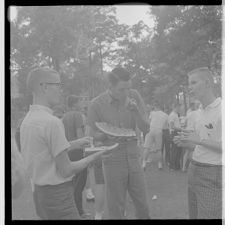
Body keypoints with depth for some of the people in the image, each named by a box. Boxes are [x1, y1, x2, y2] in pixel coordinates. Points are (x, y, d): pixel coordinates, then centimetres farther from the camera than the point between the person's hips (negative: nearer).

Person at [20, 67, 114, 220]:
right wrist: (95, 156, -7)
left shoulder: (27, 120, 5)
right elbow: (66, 171, -19)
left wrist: (74, 144, 14)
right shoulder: (52, 122, -22)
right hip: (57, 196, -9)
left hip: (39, 192, 9)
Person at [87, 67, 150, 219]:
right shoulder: (97, 104, -11)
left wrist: (136, 111, -21)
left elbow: (146, 129, -4)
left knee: (143, 206, 13)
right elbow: (93, 133, 2)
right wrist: (106, 135, -19)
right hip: (113, 161, -3)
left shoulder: (134, 96, -4)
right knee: (116, 209, 8)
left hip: (134, 158, 3)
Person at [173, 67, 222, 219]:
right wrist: (186, 144, 3)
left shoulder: (220, 108, -13)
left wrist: (200, 139, -22)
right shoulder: (202, 112, 14)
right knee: (195, 215, 15)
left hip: (213, 176, -8)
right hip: (195, 172, 8)